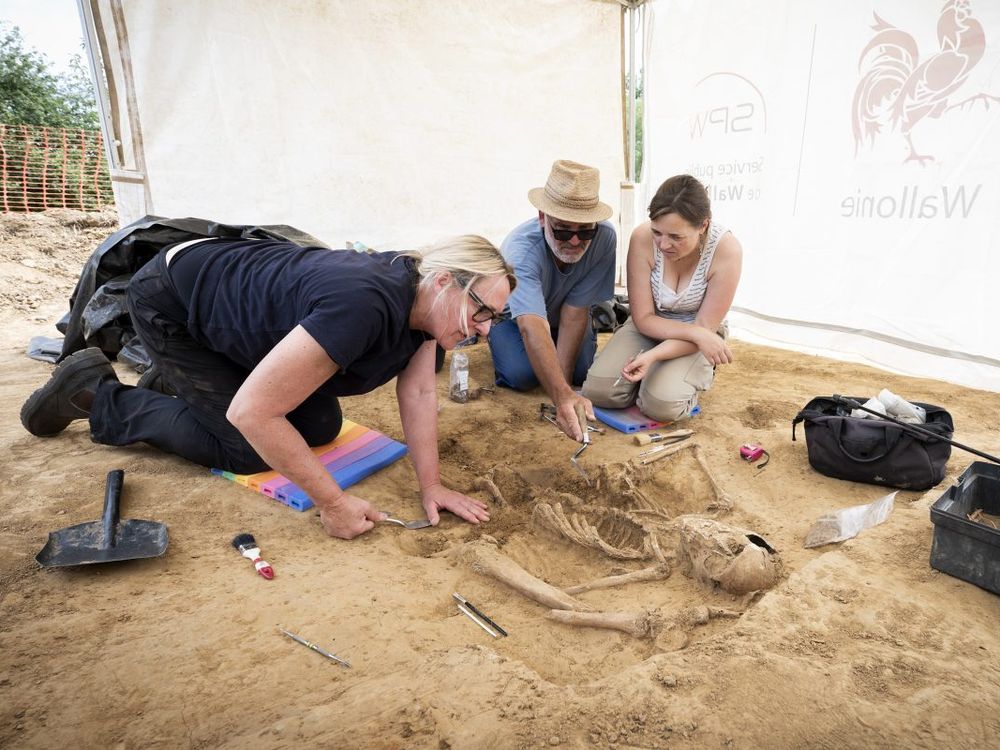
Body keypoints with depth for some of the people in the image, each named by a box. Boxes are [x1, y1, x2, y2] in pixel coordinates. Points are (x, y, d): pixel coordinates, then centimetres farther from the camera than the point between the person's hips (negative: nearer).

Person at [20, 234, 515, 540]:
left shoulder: (421, 297, -16)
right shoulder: (361, 307, -42)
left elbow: (419, 392, -10)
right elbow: (250, 411, -39)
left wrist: (430, 485, -16)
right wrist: (333, 503, -33)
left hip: (236, 291, 8)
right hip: (171, 304, -7)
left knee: (320, 429, 4)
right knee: (247, 451, -8)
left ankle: (180, 380, 26)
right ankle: (95, 395, 10)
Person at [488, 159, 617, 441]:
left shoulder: (604, 237, -33)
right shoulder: (521, 249, -42)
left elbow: (575, 311, -28)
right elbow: (533, 328, -54)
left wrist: (563, 382, -31)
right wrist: (562, 395, -67)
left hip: (560, 311, 3)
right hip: (513, 313, -2)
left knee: (582, 371, -19)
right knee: (522, 375, -25)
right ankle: (497, 338, 10)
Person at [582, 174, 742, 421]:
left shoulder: (726, 250, -25)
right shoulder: (643, 238, -22)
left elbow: (705, 327, -18)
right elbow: (644, 319, -15)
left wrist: (653, 355, -33)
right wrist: (697, 334, -28)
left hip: (699, 333, -2)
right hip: (650, 327, 2)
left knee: (662, 403, -28)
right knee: (598, 390, -19)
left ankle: (699, 373, 7)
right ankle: (658, 373, 10)